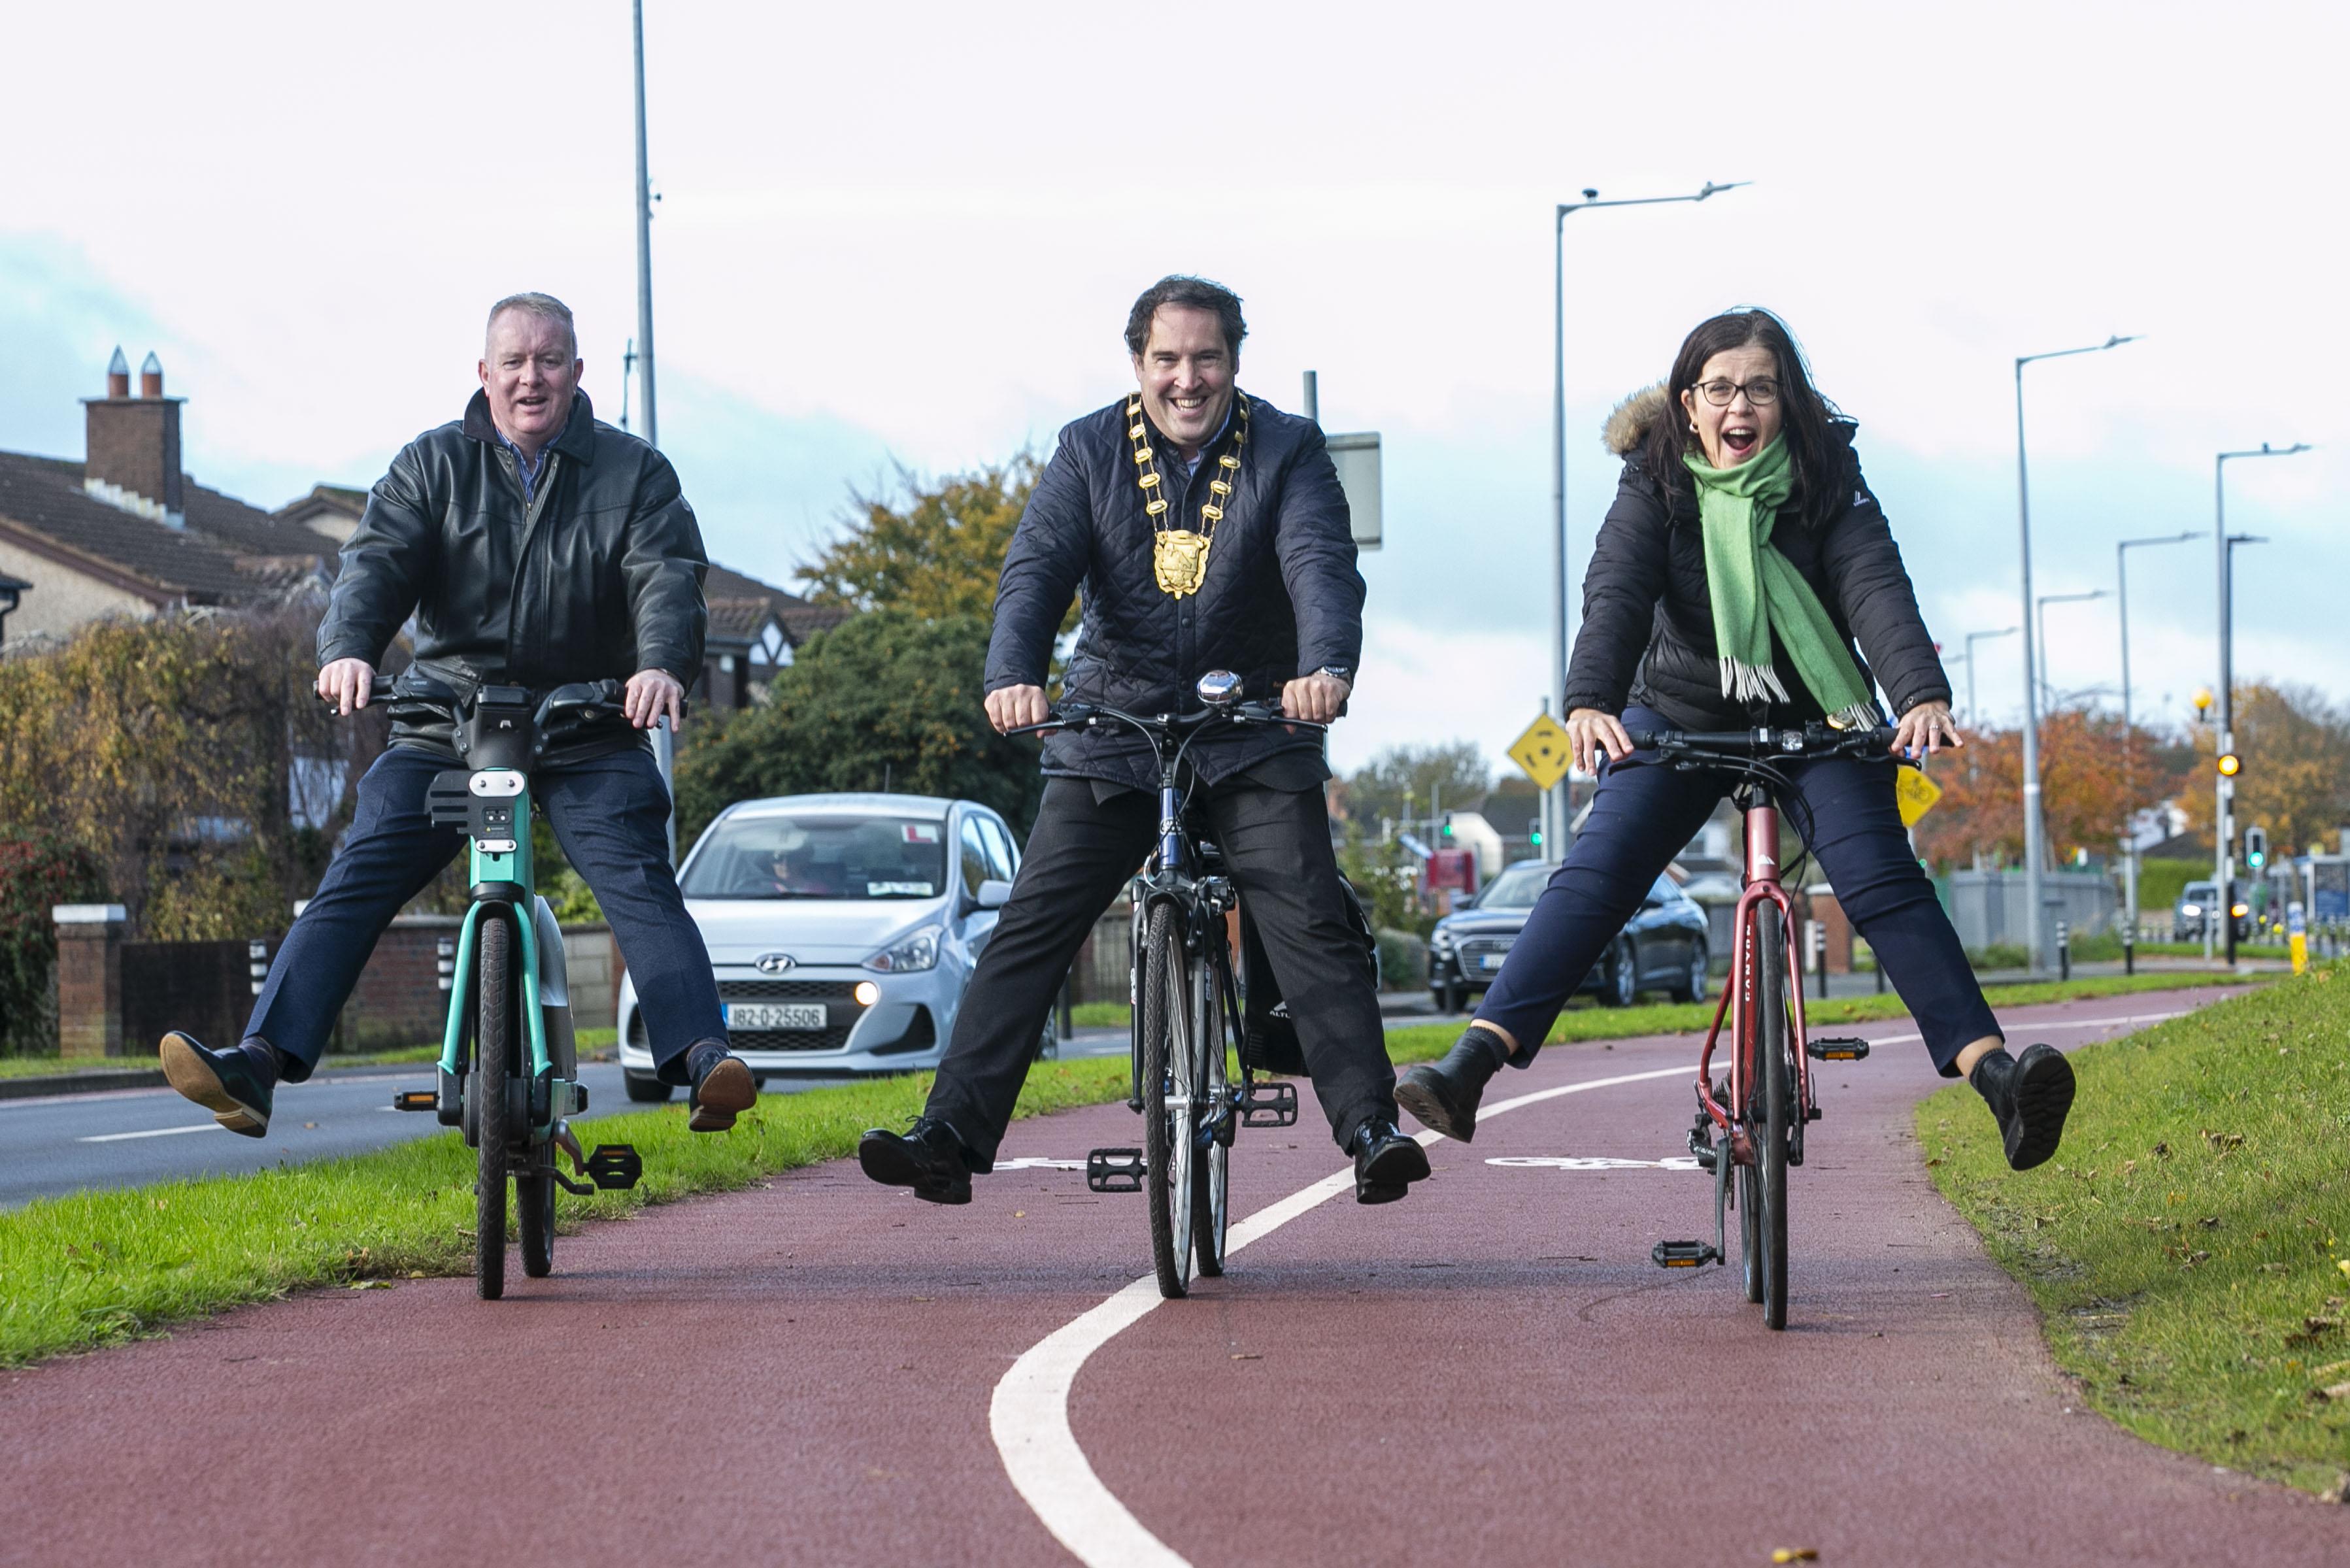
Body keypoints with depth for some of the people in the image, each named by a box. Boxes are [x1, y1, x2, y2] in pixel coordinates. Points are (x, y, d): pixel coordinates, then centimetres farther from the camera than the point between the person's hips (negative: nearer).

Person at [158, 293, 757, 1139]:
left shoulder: (634, 473, 4)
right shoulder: (434, 465, 6)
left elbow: (668, 575, -10)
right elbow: (379, 559, -7)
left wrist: (661, 664, -32)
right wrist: (349, 648, -29)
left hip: (590, 729, -1)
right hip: (446, 721, 1)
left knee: (639, 884, -19)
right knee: (354, 883, -11)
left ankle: (701, 1056, -28)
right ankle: (258, 1062, -19)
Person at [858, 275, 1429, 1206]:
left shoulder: (1288, 450, -4)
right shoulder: (1089, 450, 0)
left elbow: (1322, 564, -19)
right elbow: (1036, 569, -12)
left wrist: (1327, 668, -41)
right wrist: (1012, 676, -33)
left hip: (1253, 734, -1)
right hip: (1112, 734, 1)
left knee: (1312, 925, -15)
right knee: (1029, 929, -5)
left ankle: (1371, 1129, -14)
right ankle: (953, 1133, -6)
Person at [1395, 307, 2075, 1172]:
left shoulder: (1827, 477, -12)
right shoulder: (1656, 482, -11)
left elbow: (1877, 589, -25)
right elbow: (1616, 595, -24)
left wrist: (1923, 695, -43)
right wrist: (1589, 703, -43)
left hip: (1813, 719, -1)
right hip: (1682, 713, 1)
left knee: (1882, 880, -19)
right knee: (1595, 874, -15)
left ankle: (1991, 1069, -29)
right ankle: (1473, 1062, -23)